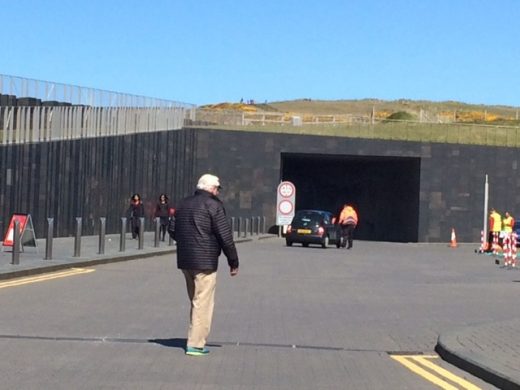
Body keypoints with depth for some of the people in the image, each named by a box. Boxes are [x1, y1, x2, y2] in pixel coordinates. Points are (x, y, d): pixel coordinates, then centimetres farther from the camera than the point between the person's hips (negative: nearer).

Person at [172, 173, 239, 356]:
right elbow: (225, 236, -12)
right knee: (203, 303, -4)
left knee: (196, 302, 18)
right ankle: (195, 344, -5)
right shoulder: (213, 205, -10)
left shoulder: (183, 204, 14)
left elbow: (175, 233, 21)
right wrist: (233, 262, -5)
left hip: (184, 261, 8)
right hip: (205, 262, -8)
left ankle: (195, 340, 20)